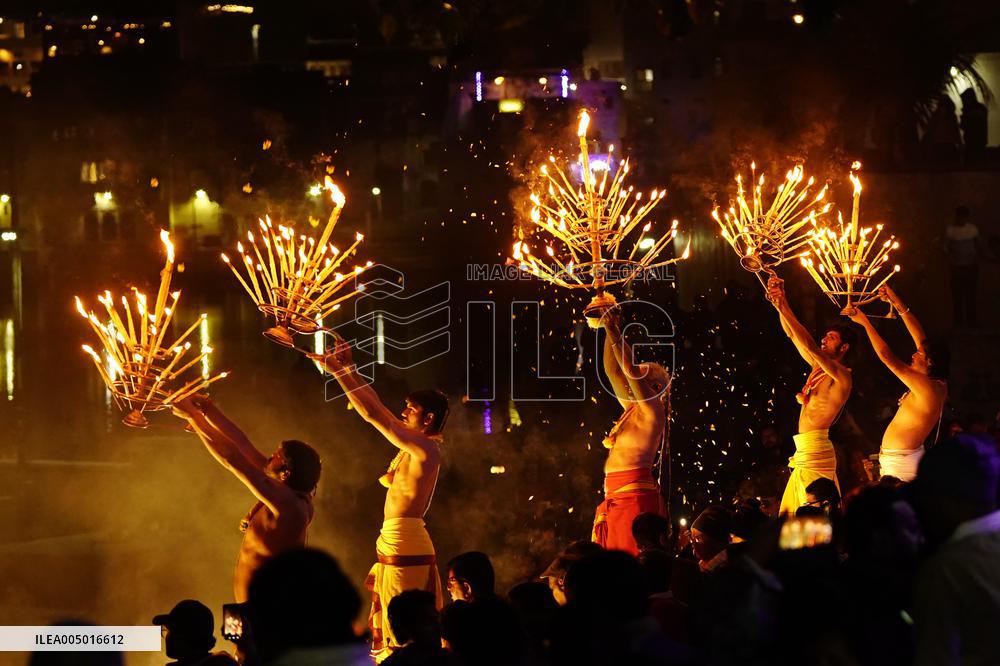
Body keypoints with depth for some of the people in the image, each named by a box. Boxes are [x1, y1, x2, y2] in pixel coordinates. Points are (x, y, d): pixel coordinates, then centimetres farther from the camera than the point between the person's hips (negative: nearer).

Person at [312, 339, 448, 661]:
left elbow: (373, 414, -17)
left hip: (404, 543, -10)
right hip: (394, 540, 10)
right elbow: (377, 409, 20)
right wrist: (348, 369, 18)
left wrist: (338, 372, -13)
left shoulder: (425, 449, -13)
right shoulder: (413, 447, 14)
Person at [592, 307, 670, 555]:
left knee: (631, 555, -13)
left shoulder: (652, 409, -2)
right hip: (615, 494, 9)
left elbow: (630, 369, -12)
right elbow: (613, 370, 21)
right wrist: (609, 330, 16)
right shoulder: (631, 408, 19)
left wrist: (614, 333, -12)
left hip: (633, 494, -9)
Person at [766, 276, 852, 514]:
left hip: (816, 449, -9)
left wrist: (783, 307, -22)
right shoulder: (818, 367, 17)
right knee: (791, 516, 7)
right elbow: (792, 334, 16)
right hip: (803, 450, 9)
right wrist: (779, 303, 4)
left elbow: (808, 345, -19)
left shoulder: (842, 375, -8)